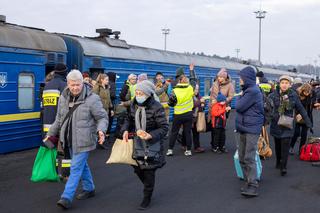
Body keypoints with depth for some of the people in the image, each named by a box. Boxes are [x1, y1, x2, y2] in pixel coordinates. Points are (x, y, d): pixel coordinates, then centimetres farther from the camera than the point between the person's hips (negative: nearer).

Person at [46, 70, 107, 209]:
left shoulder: (92, 99, -14)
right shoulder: (63, 98, 5)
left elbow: (102, 118, -9)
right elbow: (59, 119, 17)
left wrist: (101, 130, -27)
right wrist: (51, 134, 20)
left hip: (83, 140, -6)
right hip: (70, 140, 7)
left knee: (76, 168, -7)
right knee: (82, 165, 19)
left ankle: (67, 197, -4)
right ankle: (89, 189, 36)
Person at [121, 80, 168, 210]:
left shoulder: (156, 108, -20)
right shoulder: (134, 105, -1)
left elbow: (164, 127, -19)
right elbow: (129, 119, 14)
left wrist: (151, 135, -33)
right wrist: (125, 130, -6)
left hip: (151, 144, -6)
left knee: (148, 171, 2)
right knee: (137, 168, 14)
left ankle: (147, 197, 22)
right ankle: (148, 187, 43)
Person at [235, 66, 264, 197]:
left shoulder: (253, 91, -16)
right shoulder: (247, 90, 14)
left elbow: (239, 107, -17)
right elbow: (239, 106, 16)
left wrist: (239, 98, 0)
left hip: (251, 129, -9)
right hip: (242, 128, 9)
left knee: (249, 158, -9)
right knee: (242, 158, 12)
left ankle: (253, 187, -5)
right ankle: (248, 182, 22)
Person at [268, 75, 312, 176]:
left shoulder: (293, 95, -2)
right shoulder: (273, 95, -5)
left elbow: (301, 109, 3)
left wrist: (308, 122, 5)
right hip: (276, 125, 1)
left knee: (285, 146, -8)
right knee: (278, 145, 13)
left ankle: (283, 167, -4)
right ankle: (278, 162, 32)